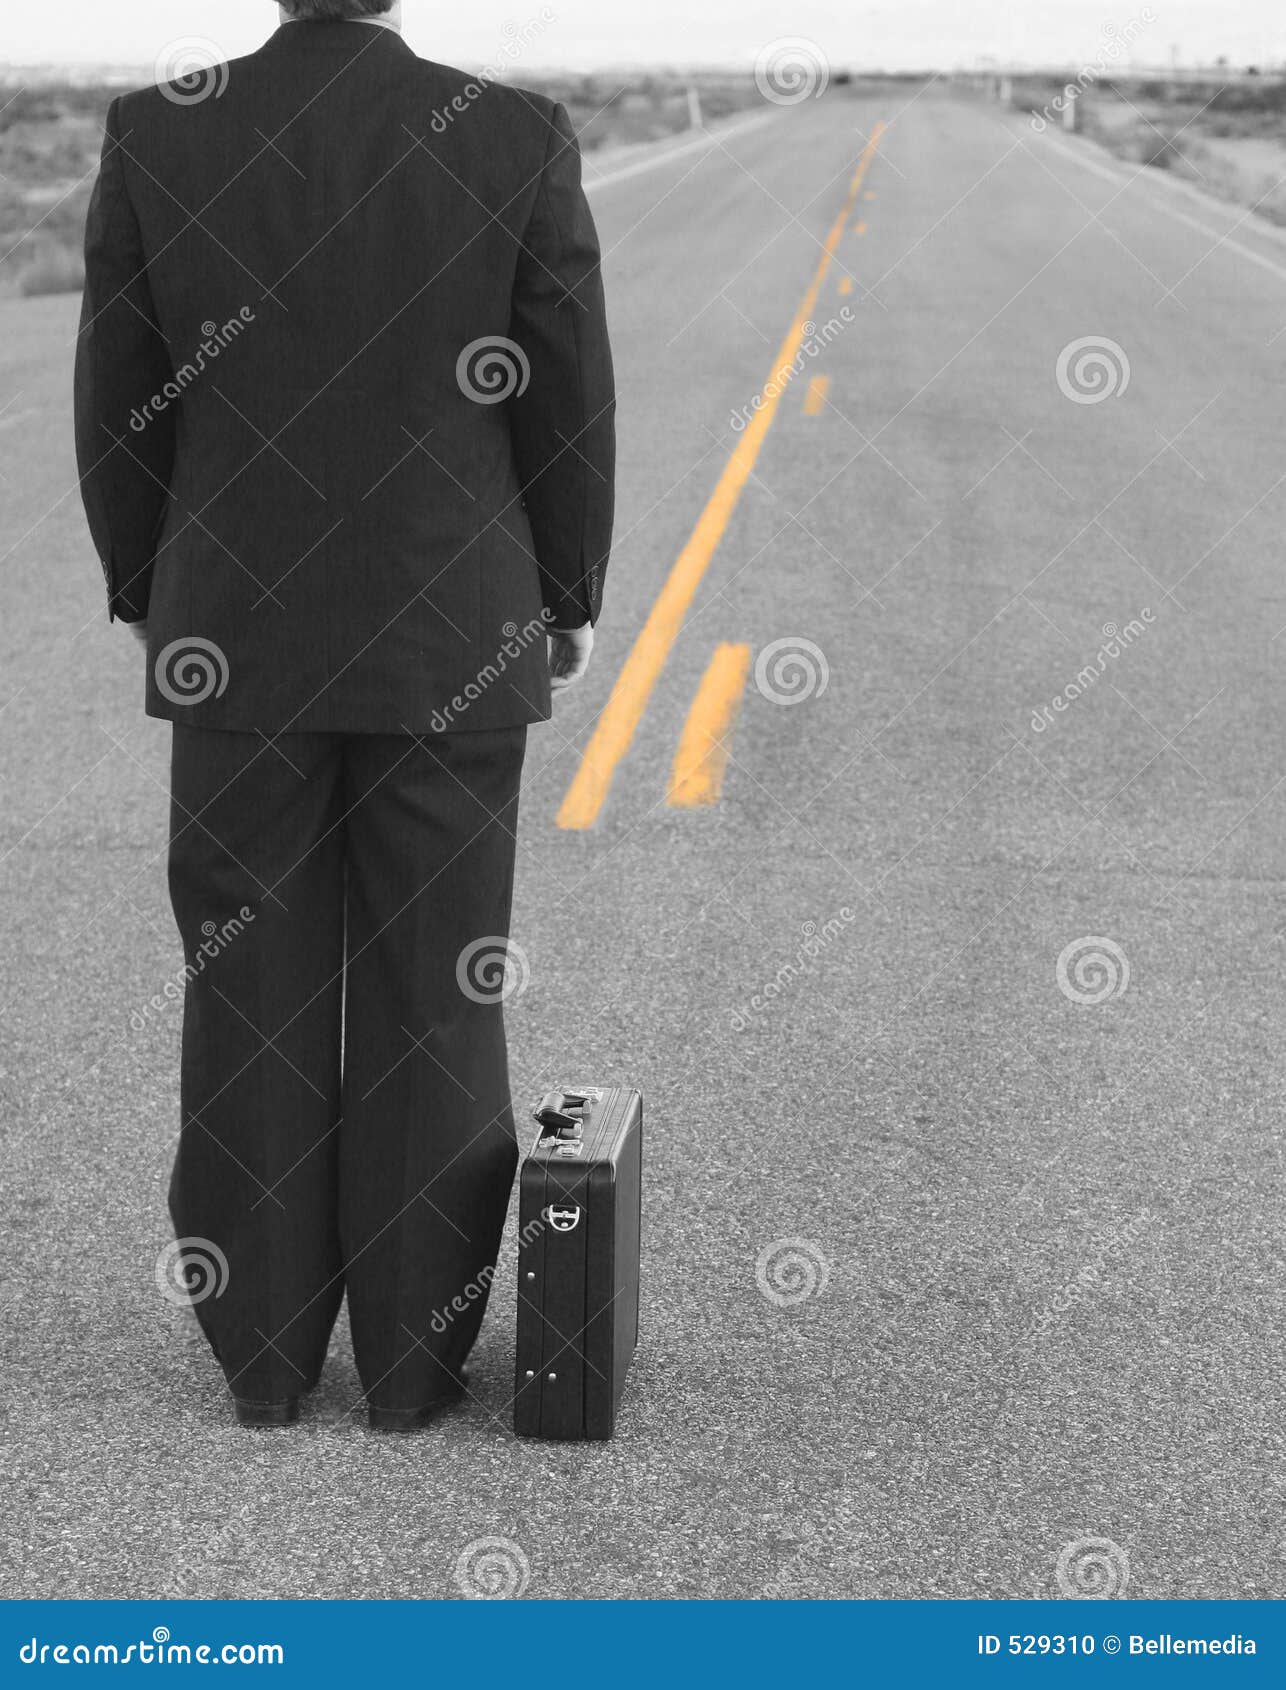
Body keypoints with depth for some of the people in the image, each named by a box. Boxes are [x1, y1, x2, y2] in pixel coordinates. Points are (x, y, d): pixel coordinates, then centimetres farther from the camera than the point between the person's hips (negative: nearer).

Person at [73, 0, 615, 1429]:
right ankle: (412, 1360, 17)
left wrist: (150, 603, 13)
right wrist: (567, 601, 9)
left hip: (238, 644, 1)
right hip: (450, 648, -1)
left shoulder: (154, 136, -7)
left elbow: (117, 408, -1)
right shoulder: (519, 141, -10)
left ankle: (265, 1355, 19)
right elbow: (570, 409, -6)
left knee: (254, 1003, 11)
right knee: (429, 1005, 8)